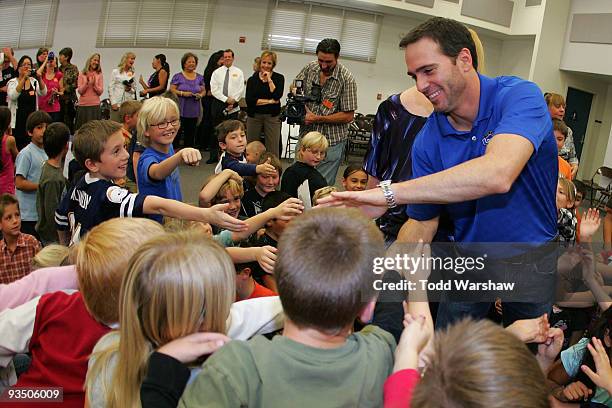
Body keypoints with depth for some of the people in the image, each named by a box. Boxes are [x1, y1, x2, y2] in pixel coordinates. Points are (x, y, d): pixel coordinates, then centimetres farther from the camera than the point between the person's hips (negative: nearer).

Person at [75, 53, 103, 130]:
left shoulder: (99, 75, 7)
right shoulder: (82, 74, 6)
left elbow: (100, 92, 1)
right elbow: (80, 91, 0)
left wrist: (94, 84, -13)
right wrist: (87, 82, -11)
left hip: (95, 105, 0)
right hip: (83, 105, 0)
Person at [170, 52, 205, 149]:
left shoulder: (199, 78, 11)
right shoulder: (178, 76, 0)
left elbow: (203, 91, 15)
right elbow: (171, 90, -4)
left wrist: (200, 95, -7)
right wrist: (182, 93, -18)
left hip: (194, 111, 4)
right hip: (180, 109, -4)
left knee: (191, 134, 7)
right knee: (177, 133, -6)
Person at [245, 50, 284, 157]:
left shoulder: (279, 78, 4)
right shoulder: (252, 79, 7)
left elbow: (277, 96, -12)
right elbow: (249, 100, -6)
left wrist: (269, 79, -9)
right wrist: (269, 101, -10)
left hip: (272, 116, -1)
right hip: (254, 116, 1)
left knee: (273, 150, -4)